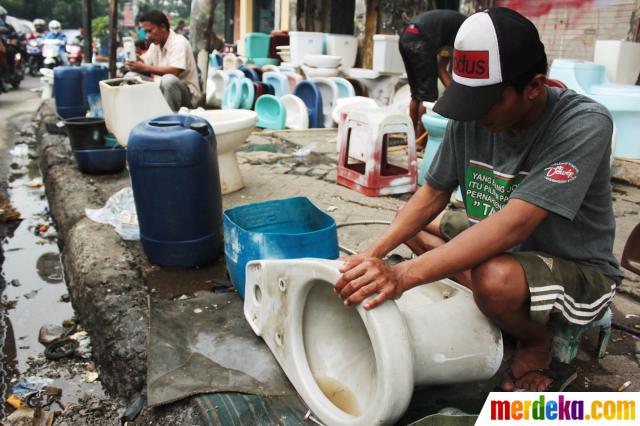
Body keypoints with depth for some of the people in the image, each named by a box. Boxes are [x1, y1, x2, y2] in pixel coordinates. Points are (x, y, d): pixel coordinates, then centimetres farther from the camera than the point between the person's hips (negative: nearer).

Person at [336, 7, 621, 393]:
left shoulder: (584, 124, -28)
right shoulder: (470, 119, -11)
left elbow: (513, 225, -38)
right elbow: (432, 196, -3)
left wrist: (403, 275, -44)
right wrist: (374, 256, -17)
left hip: (578, 271, -6)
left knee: (494, 278, -37)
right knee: (412, 226, 4)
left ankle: (538, 343, -1)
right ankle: (504, 311, -1)